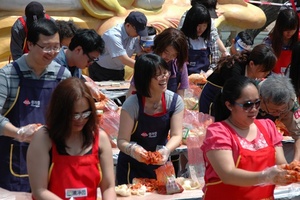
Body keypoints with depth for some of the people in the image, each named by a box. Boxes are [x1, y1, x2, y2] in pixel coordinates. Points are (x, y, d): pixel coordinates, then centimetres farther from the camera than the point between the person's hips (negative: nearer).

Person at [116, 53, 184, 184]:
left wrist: (166, 150, -35)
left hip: (159, 164, 3)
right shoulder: (132, 105, -19)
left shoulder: (175, 101, -9)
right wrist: (133, 149, -41)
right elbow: (122, 141, -19)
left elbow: (176, 135, -14)